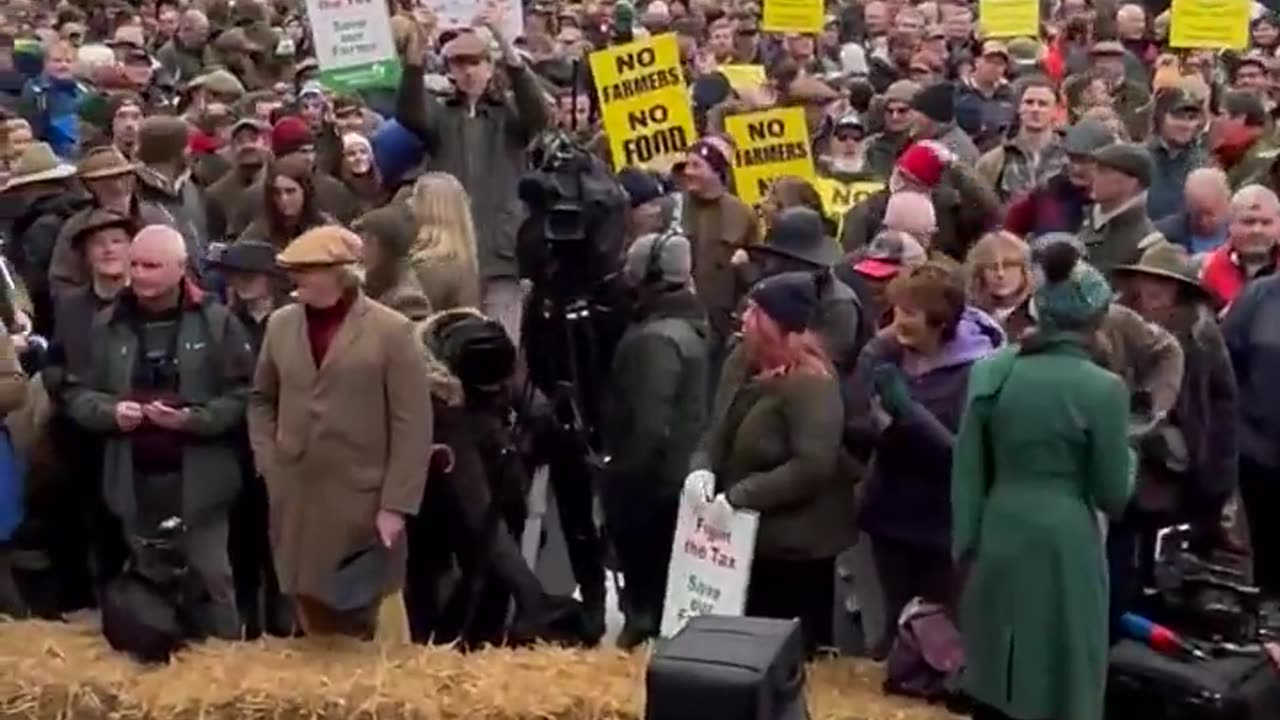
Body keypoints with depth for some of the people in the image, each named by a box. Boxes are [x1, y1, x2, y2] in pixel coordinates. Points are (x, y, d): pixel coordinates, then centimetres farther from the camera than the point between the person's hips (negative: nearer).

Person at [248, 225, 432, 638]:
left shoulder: (390, 330, -7)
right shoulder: (281, 324, 8)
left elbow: (412, 425, -8)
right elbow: (261, 399, 21)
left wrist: (396, 505, -12)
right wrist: (268, 463, 7)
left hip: (361, 504, -4)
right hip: (294, 501, 4)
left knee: (355, 627, 6)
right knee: (312, 622, 11)